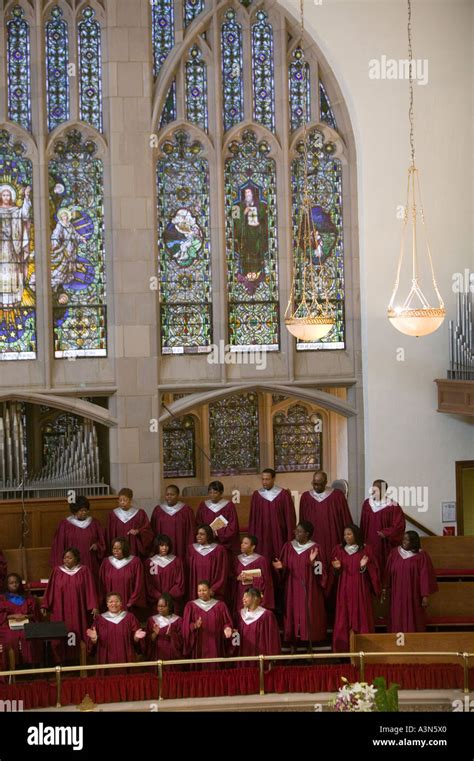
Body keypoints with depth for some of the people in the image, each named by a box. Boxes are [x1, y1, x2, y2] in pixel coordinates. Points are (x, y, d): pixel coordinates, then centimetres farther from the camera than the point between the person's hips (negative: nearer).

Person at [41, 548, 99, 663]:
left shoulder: (84, 571, 1)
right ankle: (61, 663, 2)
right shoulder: (57, 571, 4)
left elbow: (91, 589, 0)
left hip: (77, 610, -1)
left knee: (77, 636, -1)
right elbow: (50, 589, 4)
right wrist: (45, 606, -3)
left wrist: (94, 606, -8)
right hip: (60, 611, 1)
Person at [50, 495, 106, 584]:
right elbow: (59, 546, 3)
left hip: (91, 566, 2)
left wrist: (97, 545, -8)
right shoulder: (65, 524, 1)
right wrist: (60, 566, 1)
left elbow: (102, 541, 14)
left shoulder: (94, 523, 7)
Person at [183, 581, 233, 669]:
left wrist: (227, 628, -17)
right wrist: (195, 626, -21)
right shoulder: (191, 606, 4)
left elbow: (226, 623, 5)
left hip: (215, 647, 0)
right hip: (198, 647, 0)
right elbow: (186, 627, 0)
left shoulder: (220, 605, 6)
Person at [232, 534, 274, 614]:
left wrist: (251, 578, -17)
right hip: (240, 595, 4)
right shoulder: (238, 559, 10)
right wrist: (238, 578, -8)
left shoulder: (261, 560, -4)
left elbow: (265, 580, -6)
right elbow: (232, 577, 13)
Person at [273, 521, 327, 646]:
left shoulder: (314, 548, -5)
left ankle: (310, 640, 4)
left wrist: (312, 562, -25)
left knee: (309, 613, -3)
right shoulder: (289, 546, 5)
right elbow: (285, 567, 7)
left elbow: (319, 569, -7)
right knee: (293, 613, 2)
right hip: (292, 588, 3)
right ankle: (294, 642, 6)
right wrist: (281, 566, -14)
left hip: (309, 588, -3)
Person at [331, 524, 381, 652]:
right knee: (344, 618, 1)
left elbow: (373, 571, -1)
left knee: (360, 617, -2)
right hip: (344, 589, 3)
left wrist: (364, 567, -20)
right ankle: (344, 648, 4)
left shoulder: (366, 549, -2)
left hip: (360, 589, -3)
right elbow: (336, 572, 13)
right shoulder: (339, 549, 7)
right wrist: (337, 568, -9)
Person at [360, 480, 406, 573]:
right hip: (369, 543, 4)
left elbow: (399, 525, -11)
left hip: (384, 545, -4)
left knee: (383, 567, -1)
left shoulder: (392, 506, -11)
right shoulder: (367, 504, 5)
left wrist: (385, 533, -21)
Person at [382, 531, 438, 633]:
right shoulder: (394, 553, 3)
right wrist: (384, 589, 4)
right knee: (397, 622, 4)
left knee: (412, 623, 2)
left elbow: (425, 576, -7)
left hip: (413, 595, -3)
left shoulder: (421, 556, -8)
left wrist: (425, 596, -9)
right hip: (397, 595, 3)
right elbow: (388, 572, 7)